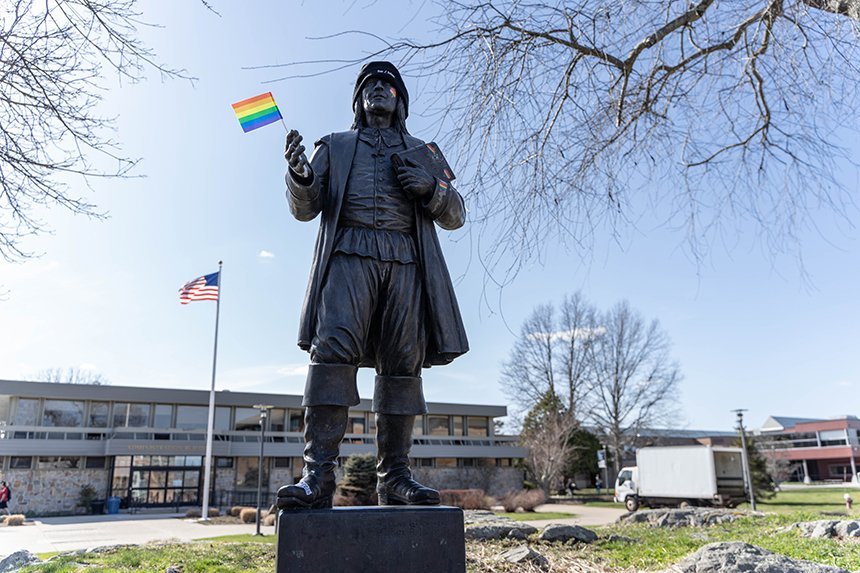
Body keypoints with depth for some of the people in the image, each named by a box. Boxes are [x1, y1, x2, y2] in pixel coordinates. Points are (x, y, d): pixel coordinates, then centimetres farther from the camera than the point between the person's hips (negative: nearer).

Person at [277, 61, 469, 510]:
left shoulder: (421, 152, 28)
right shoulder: (334, 146, 26)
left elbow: (455, 216, 20)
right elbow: (304, 209, 13)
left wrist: (431, 187, -2)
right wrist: (299, 174, -10)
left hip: (405, 259, 2)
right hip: (349, 254, -1)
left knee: (402, 364, -6)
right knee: (333, 351, -20)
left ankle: (394, 478, -3)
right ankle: (318, 473, -22)